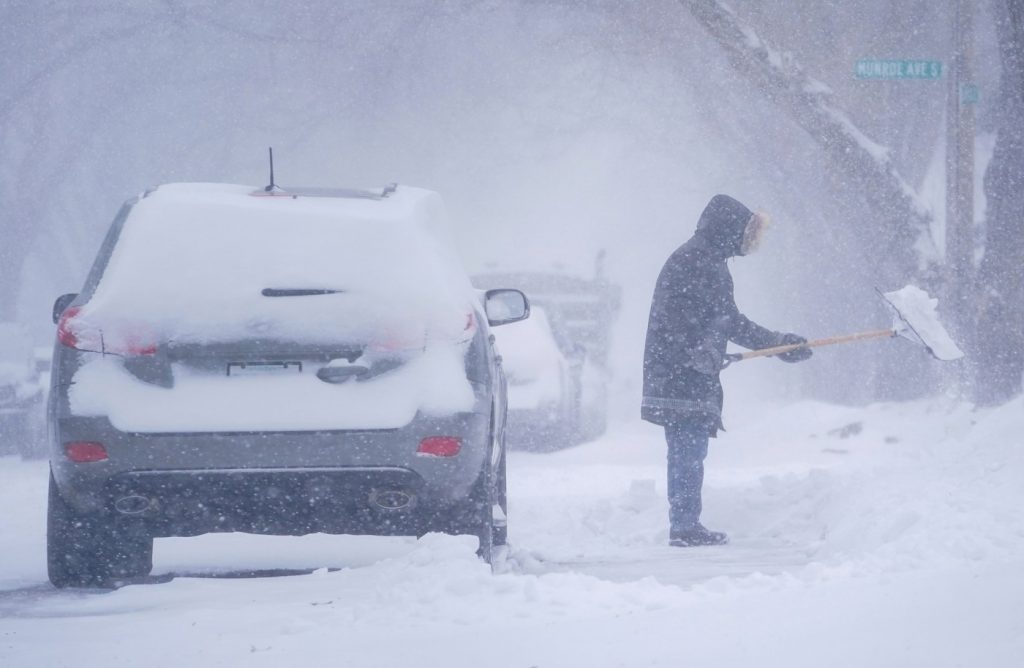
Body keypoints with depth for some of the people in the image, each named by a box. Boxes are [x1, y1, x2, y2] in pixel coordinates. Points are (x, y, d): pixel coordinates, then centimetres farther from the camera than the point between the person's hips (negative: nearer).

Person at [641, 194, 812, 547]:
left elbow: (730, 321, 30)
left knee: (688, 452, 12)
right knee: (689, 450, -9)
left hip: (696, 376, 10)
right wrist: (701, 353, -25)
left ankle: (685, 526, 16)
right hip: (681, 375, -10)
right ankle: (685, 525, -9)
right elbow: (676, 316, -21)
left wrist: (779, 343, 31)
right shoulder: (692, 260, -10)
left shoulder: (712, 264, 23)